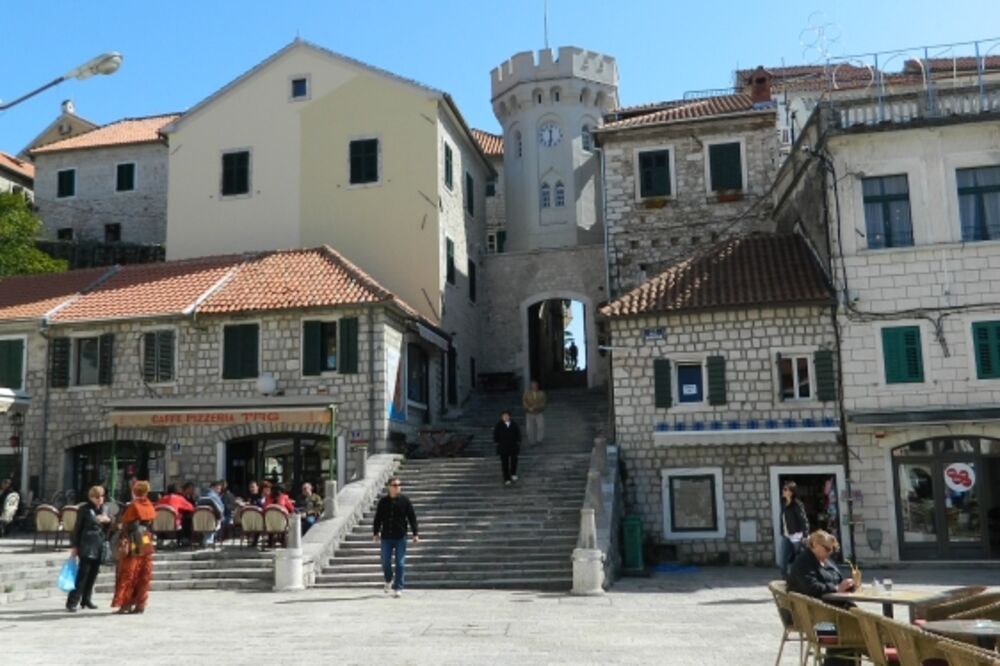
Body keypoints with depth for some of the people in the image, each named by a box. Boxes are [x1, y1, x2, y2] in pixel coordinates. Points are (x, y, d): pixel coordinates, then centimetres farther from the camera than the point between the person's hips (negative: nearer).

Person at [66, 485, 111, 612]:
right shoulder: (84, 509, -5)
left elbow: (108, 528, 19)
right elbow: (78, 528, -4)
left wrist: (108, 520, -4)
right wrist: (75, 545, -5)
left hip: (99, 547, 6)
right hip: (86, 547, -5)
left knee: (93, 574, 10)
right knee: (82, 574, -7)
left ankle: (86, 599, 21)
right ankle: (72, 602, -2)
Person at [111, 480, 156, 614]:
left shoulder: (133, 507, -10)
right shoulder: (150, 506, 6)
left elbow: (126, 526, -12)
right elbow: (151, 524, 9)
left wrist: (122, 544, -11)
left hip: (133, 545, -5)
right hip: (147, 544, 5)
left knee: (128, 575, 1)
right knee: (144, 577, 8)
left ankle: (126, 604, 1)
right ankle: (140, 604, 10)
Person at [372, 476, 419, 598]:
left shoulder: (405, 500, -1)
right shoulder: (383, 501, 3)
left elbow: (412, 518, 0)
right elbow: (377, 518, 9)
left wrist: (415, 534, -5)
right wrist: (375, 533, 4)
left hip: (400, 537, -1)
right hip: (386, 537, 2)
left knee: (400, 563, -1)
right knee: (385, 562, 6)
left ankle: (398, 588, 7)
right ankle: (389, 580, 34)